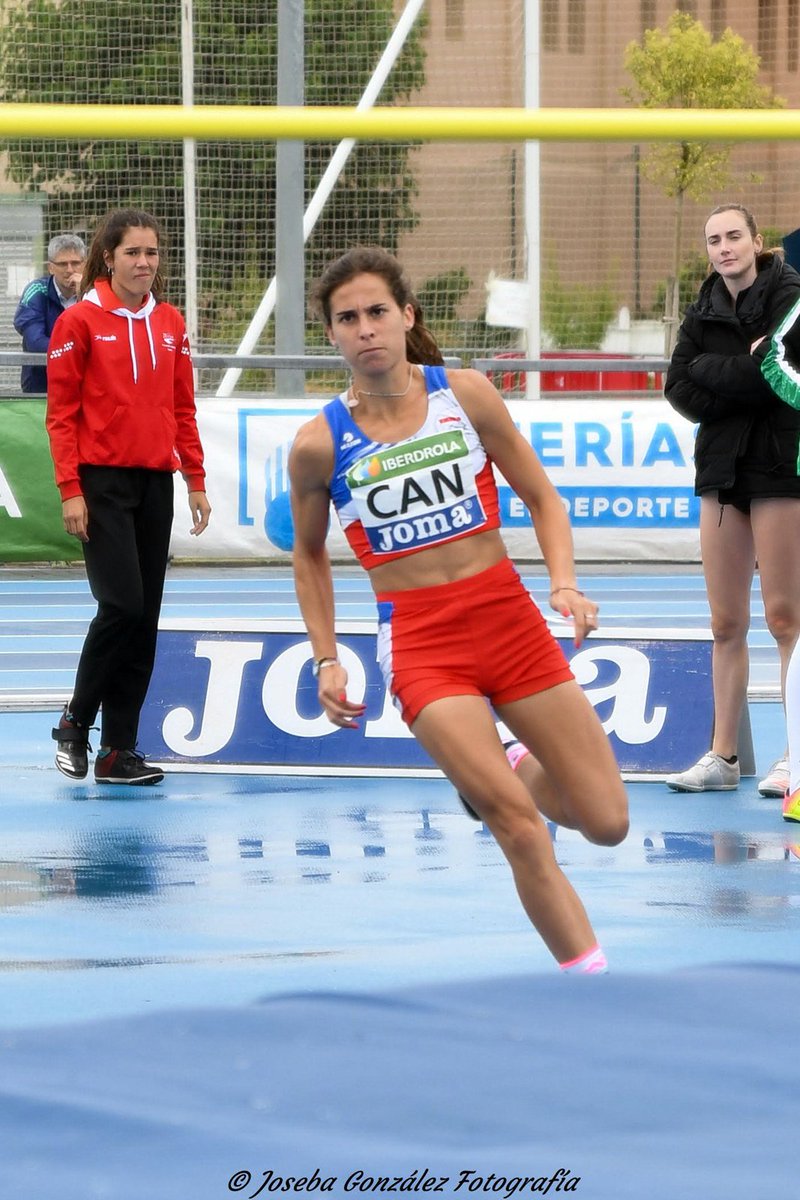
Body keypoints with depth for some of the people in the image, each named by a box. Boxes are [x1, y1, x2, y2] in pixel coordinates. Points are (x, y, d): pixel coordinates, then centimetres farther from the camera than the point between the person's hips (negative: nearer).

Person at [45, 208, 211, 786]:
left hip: (156, 483, 5)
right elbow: (61, 413, -5)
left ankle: (120, 749, 8)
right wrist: (70, 491, -11)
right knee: (123, 605, -14)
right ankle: (76, 723, 5)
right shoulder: (80, 321, -4)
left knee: (145, 617, 3)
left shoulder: (171, 324, 10)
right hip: (102, 482, -5)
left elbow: (183, 409, 14)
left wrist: (197, 482, 9)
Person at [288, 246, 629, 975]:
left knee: (607, 823, 3)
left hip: (510, 620, 2)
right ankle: (589, 975, -7)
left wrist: (564, 583, -10)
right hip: (419, 643, -2)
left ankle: (508, 778, 34)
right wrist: (326, 660, 6)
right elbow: (310, 555, 13)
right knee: (517, 826, -20)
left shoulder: (467, 395, -2)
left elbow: (542, 498, 6)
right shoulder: (320, 444, -4)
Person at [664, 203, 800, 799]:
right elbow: (679, 389, 1)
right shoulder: (705, 311, 11)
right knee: (727, 623, 7)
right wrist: (741, 376, -12)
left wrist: (710, 371, -9)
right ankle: (723, 756, 12)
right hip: (723, 466, 6)